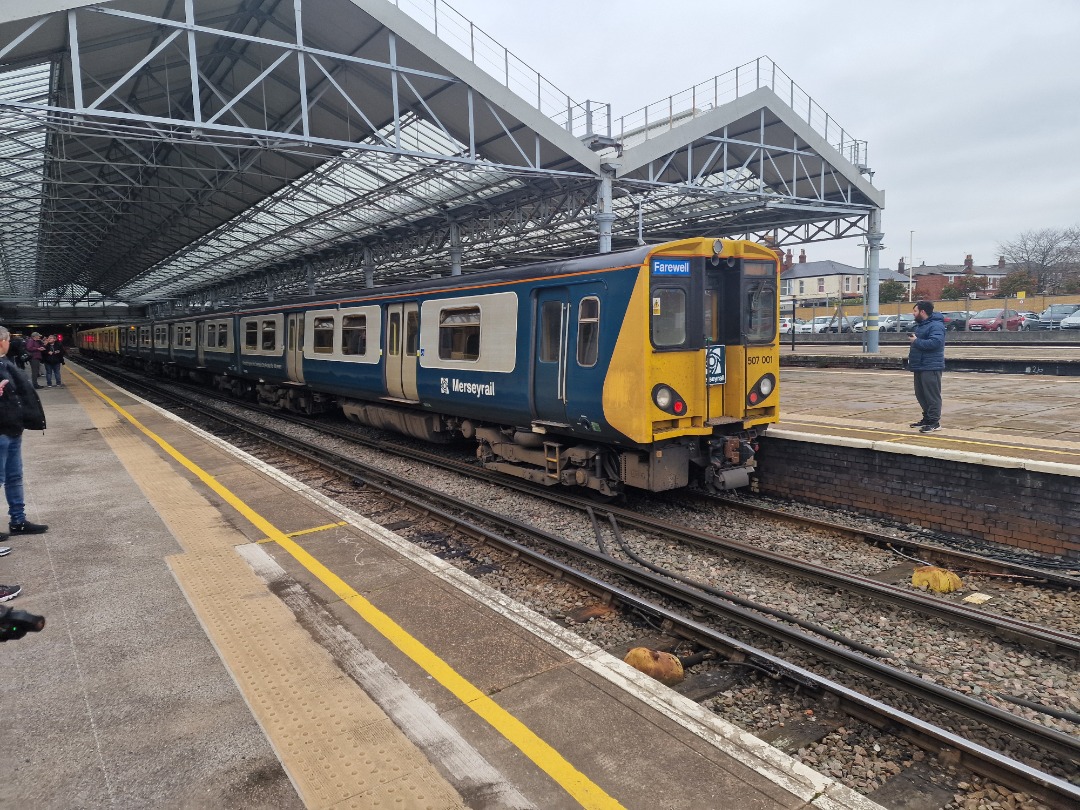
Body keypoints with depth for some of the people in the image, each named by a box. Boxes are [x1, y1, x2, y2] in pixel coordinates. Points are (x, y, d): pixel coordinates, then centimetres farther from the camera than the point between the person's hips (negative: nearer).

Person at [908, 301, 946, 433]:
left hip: (931, 367, -10)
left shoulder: (936, 325, -14)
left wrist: (917, 341, -20)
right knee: (921, 395, 15)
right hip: (920, 366, 10)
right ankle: (927, 418, 25)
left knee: (932, 395, -7)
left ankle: (935, 422, -4)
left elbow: (935, 342, -29)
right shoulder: (920, 325, 19)